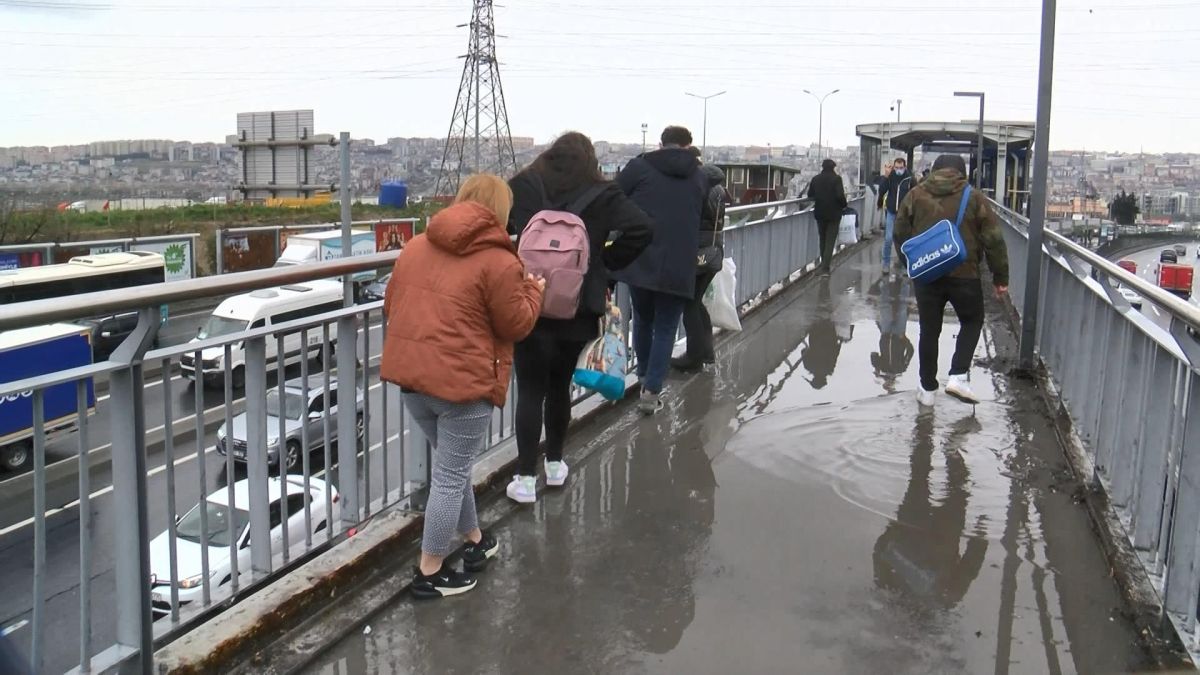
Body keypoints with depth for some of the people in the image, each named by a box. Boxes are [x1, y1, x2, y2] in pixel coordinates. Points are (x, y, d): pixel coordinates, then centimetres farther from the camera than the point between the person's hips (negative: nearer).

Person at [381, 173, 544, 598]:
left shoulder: (417, 246, 11)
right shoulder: (498, 261, -11)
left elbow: (392, 305, 17)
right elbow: (516, 325, -4)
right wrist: (533, 290, 13)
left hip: (411, 373, 8)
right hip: (462, 381, -7)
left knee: (452, 464, 24)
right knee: (450, 476, 5)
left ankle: (474, 541, 39)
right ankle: (429, 574, 16)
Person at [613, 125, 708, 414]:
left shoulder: (639, 166, 1)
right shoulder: (699, 176, 11)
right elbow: (702, 217, 15)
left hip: (638, 259, 0)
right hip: (678, 266, 0)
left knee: (642, 319, 22)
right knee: (665, 328, 9)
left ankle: (643, 376, 37)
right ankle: (652, 392, 3)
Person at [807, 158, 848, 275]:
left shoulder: (815, 178, 0)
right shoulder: (836, 178, -12)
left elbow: (810, 195, 6)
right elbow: (840, 195, -19)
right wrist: (844, 204, -1)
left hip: (820, 213, 4)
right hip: (833, 213, -4)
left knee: (823, 239, 18)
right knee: (830, 240, 2)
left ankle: (825, 263, 27)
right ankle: (825, 267, -5)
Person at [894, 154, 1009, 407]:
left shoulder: (916, 195, 4)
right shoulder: (974, 198, -1)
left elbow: (900, 234, 7)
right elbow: (993, 241, -2)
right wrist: (1000, 277, 5)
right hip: (964, 275, -1)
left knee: (929, 331, 12)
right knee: (972, 322, 20)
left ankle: (927, 389, 18)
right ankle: (958, 376, 5)